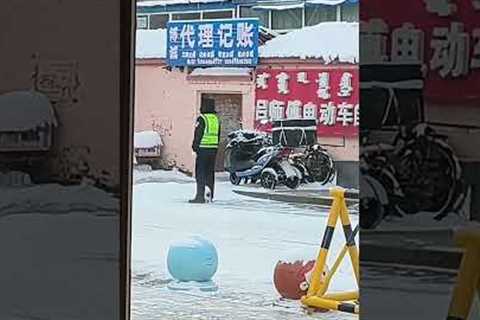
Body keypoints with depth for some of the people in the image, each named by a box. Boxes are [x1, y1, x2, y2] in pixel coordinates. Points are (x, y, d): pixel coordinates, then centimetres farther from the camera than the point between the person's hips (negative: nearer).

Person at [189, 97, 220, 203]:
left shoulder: (202, 119, -11)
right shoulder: (216, 119, 13)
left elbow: (198, 135, -12)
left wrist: (195, 146, -1)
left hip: (203, 149, -7)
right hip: (214, 149, 7)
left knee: (200, 173, -5)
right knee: (210, 173, 12)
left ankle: (200, 196, -11)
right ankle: (210, 196, 14)